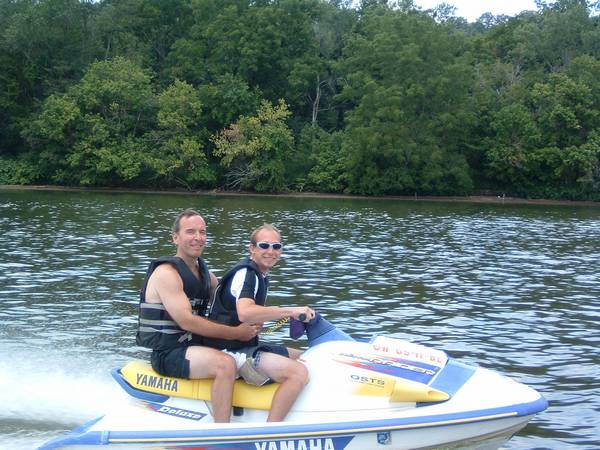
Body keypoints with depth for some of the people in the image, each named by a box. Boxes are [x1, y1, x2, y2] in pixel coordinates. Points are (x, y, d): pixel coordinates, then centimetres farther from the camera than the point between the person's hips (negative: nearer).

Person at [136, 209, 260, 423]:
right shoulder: (167, 273, -14)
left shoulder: (204, 273, 14)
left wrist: (252, 322, -5)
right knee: (225, 364, -31)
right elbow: (187, 321, -21)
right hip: (169, 354, -9)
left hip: (195, 345, 9)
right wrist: (236, 333, -19)